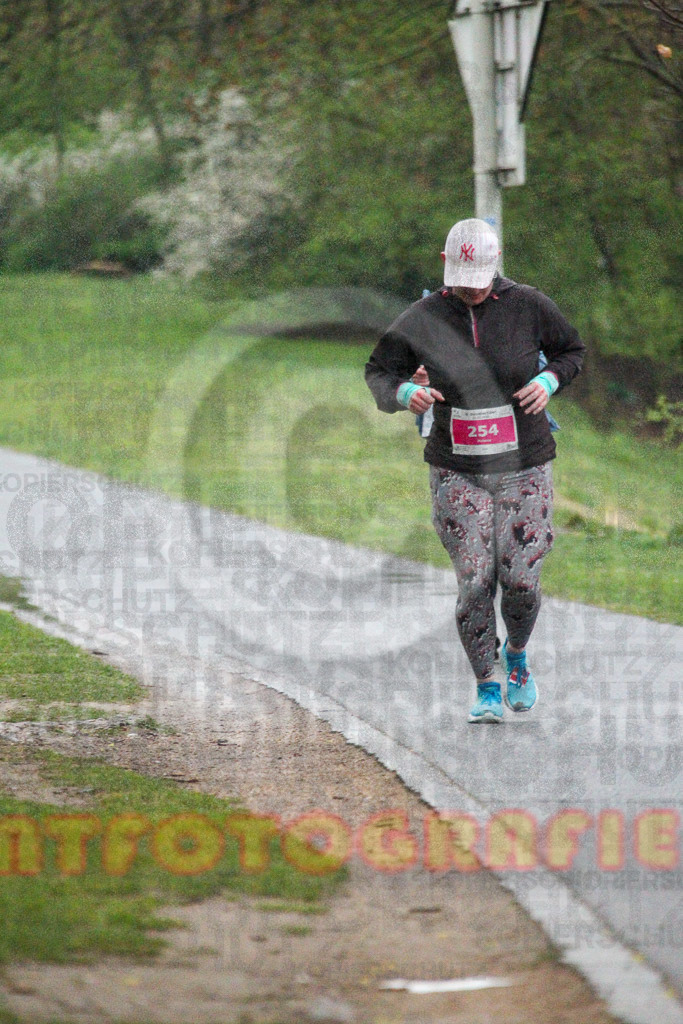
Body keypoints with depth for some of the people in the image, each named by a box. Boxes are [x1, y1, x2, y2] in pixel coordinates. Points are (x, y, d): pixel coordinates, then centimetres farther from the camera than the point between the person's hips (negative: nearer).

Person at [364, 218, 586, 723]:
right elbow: (378, 372, 4)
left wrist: (549, 381, -11)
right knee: (474, 581, -7)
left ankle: (516, 655, 29)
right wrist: (405, 393, -18)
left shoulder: (529, 306, -5)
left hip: (525, 469, 0)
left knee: (521, 581, -3)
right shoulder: (422, 318, -6)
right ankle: (487, 690, 8)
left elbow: (573, 350, 10)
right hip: (457, 472, 0)